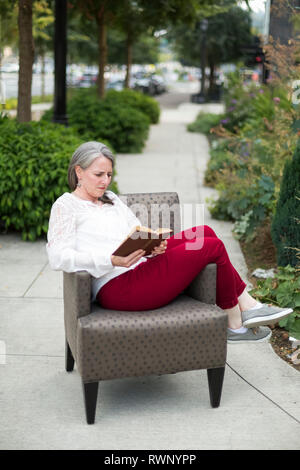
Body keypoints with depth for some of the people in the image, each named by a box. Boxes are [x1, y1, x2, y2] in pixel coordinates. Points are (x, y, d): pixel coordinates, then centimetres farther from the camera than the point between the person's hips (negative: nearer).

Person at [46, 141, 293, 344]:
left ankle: (248, 306, 1)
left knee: (205, 233, -6)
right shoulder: (66, 205, -2)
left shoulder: (111, 199, 22)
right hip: (117, 289, -8)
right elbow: (58, 258, -15)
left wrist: (155, 245, -8)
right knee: (214, 247, -10)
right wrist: (112, 260, -27)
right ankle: (235, 325, 6)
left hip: (140, 270, 8)